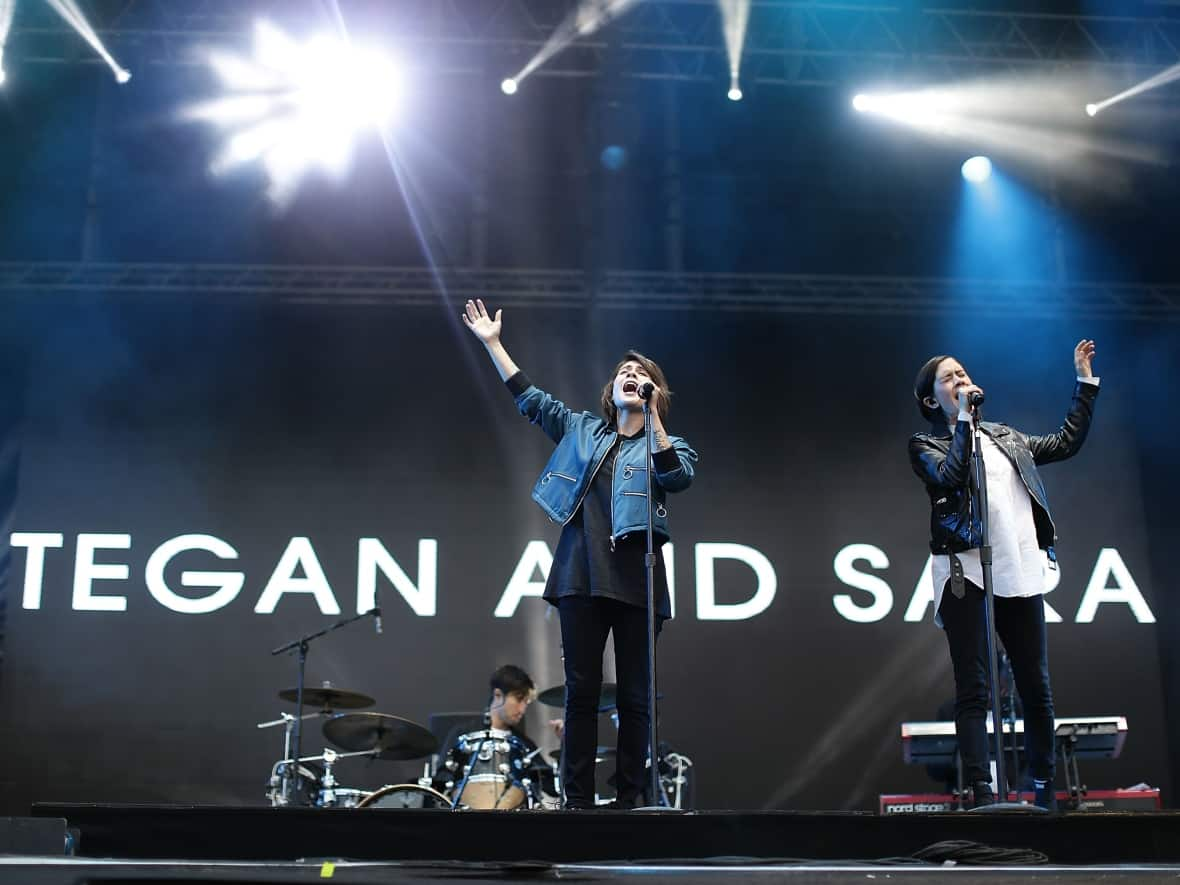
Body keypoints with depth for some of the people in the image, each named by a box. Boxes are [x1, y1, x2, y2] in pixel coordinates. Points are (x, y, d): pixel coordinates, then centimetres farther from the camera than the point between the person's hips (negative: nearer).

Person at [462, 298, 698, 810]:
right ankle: (577, 800, 5)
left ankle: (629, 800, 8)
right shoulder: (581, 430, 18)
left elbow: (679, 478, -10)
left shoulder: (667, 445, 11)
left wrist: (652, 414, -13)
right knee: (581, 691, 1)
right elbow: (530, 398, 17)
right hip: (582, 577, 2)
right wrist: (492, 343, 14)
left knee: (634, 696, 2)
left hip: (636, 580, -1)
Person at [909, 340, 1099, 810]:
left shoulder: (1002, 435, 21)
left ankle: (1044, 788, 15)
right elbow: (949, 476, -13)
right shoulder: (926, 445, 6)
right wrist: (965, 418, -9)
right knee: (973, 690, -6)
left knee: (1036, 686, 6)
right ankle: (981, 790, -7)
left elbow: (1065, 443, 24)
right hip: (966, 573, -5)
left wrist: (1085, 381, 24)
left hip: (1020, 573, 5)